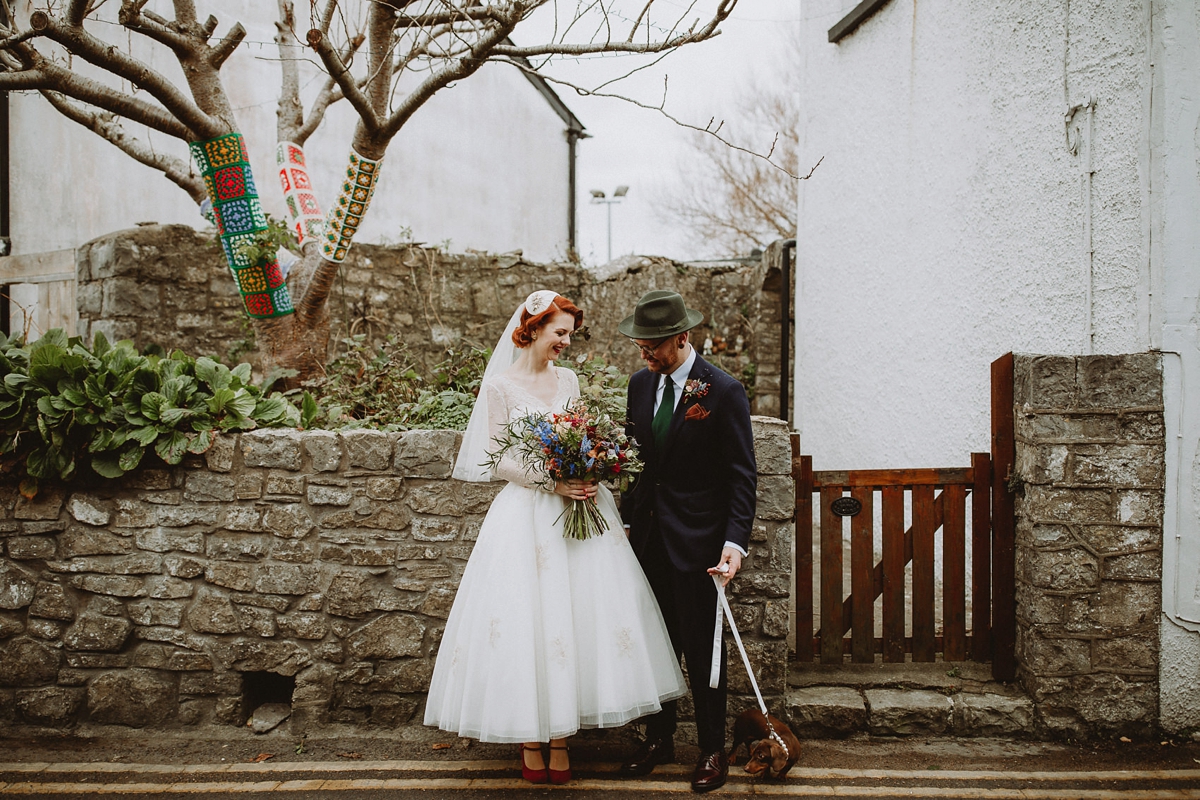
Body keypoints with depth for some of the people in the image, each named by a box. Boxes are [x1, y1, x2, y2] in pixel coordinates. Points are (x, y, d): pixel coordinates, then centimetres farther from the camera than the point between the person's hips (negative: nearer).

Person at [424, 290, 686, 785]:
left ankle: (560, 736, 13)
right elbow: (496, 461, -7)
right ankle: (530, 739, 11)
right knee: (527, 621, -2)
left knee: (575, 614, 3)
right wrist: (552, 483, -16)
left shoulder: (568, 380, 12)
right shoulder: (500, 386, -3)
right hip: (528, 513, -4)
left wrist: (588, 479, -5)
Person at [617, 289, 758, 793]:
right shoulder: (641, 384, 7)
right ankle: (659, 739, 30)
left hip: (696, 542, -5)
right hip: (648, 537, 5)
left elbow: (742, 474, -10)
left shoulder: (723, 391, -11)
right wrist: (625, 518, 8)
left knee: (702, 648, 5)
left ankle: (713, 750, 23)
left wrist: (736, 540, -19)